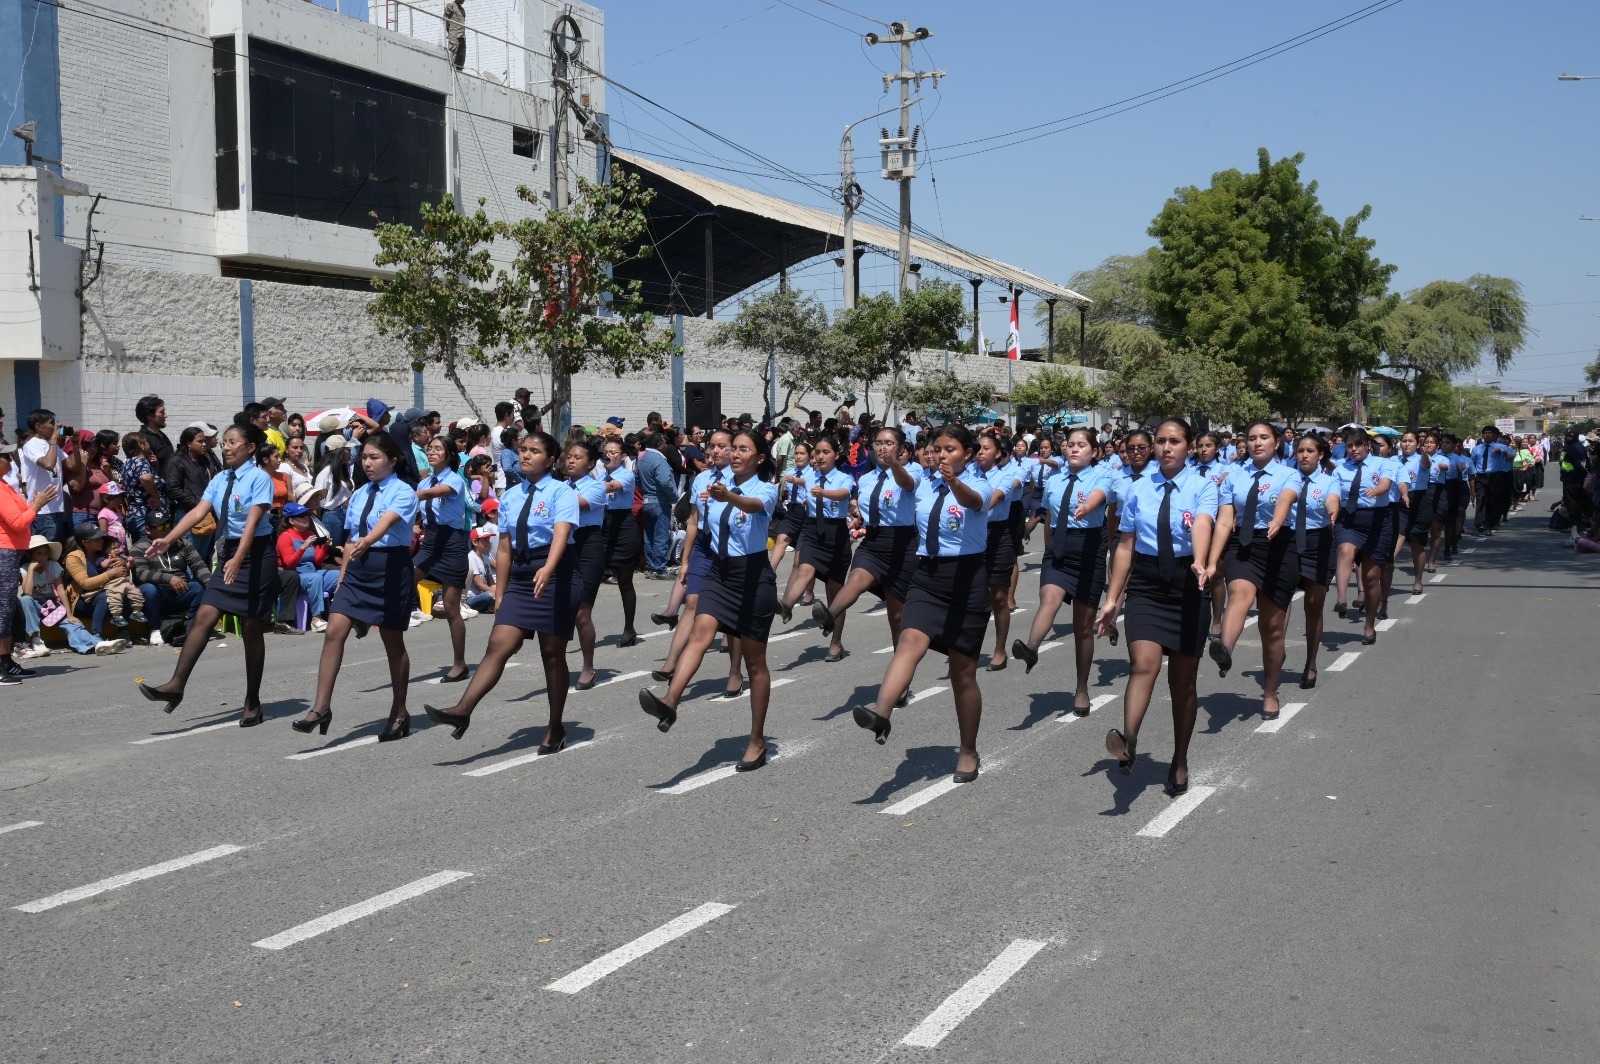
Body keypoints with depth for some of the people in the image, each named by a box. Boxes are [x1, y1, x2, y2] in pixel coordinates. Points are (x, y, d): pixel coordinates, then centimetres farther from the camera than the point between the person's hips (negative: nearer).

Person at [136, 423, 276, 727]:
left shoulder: (259, 478, -10)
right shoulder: (220, 479, 10)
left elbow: (253, 521, -20)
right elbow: (199, 511, 0)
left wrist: (238, 559, -31)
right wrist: (168, 539, -14)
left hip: (256, 554, -6)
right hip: (230, 552, 6)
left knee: (252, 630, 1)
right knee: (204, 617, -6)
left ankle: (252, 702, 11)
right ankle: (176, 685, -10)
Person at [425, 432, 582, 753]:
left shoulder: (561, 493, -5)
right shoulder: (511, 497, 12)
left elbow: (561, 534, -23)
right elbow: (504, 549, 13)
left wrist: (547, 570, -40)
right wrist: (500, 594, 11)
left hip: (556, 574, -5)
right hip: (520, 576, 5)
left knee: (552, 654, 3)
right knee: (498, 644, -9)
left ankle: (556, 729, 14)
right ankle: (463, 711, -19)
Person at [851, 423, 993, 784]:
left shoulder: (979, 485, -8)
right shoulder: (925, 488, 8)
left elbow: (973, 500, -33)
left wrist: (954, 482, -52)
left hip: (966, 578, -3)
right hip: (927, 576, 3)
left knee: (963, 672, 5)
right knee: (910, 640, -25)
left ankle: (968, 750, 20)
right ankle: (881, 714, -45)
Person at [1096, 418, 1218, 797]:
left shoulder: (1202, 487, -1)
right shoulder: (1138, 489, 7)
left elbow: (1202, 525, -23)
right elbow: (1125, 546, 8)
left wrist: (1199, 563, -42)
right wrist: (1112, 598, 5)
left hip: (1187, 585, -1)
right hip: (1146, 584, 1)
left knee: (1183, 680, 8)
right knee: (1144, 663, -21)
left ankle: (1180, 762, 21)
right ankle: (1129, 743, -37)